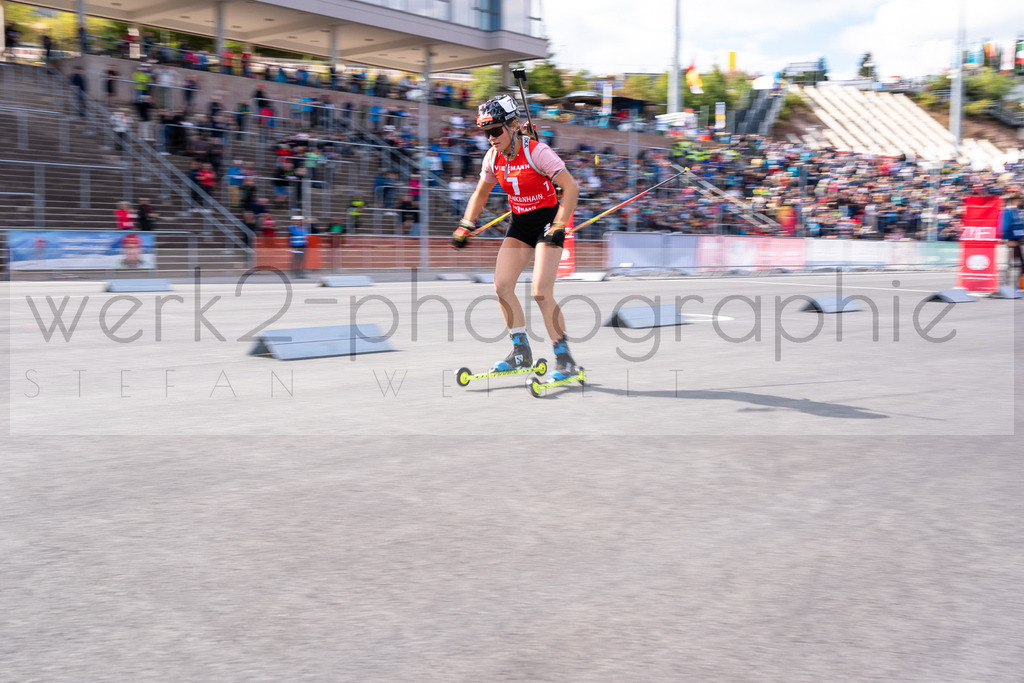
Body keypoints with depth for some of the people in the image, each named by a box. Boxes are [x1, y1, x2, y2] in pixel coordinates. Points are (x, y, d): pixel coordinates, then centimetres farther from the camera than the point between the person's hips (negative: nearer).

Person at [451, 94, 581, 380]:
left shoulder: (537, 152, -19)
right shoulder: (493, 157, 0)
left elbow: (571, 188, -24)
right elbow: (480, 194, 16)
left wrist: (559, 226, -30)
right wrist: (465, 227, 8)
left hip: (547, 220, -7)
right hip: (519, 224, 7)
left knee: (541, 292, -16)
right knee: (501, 286, -4)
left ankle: (565, 360, -5)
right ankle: (521, 352, 8)